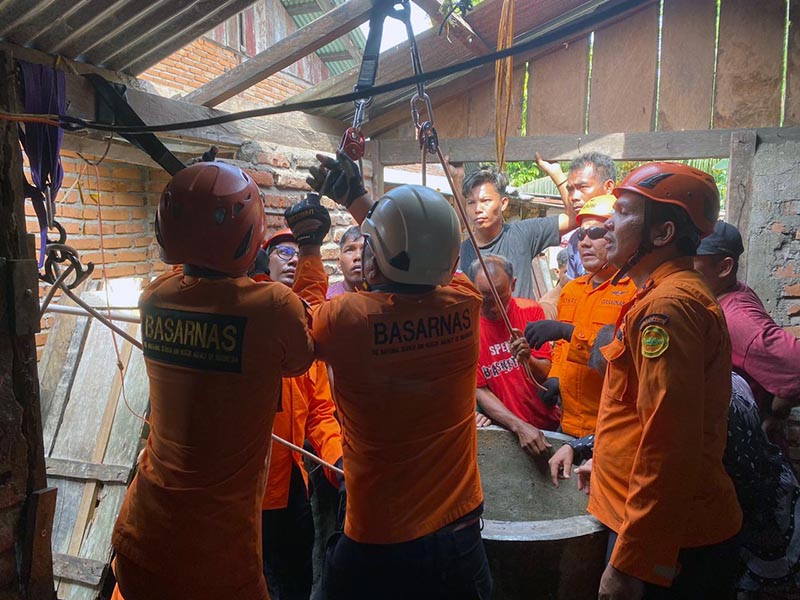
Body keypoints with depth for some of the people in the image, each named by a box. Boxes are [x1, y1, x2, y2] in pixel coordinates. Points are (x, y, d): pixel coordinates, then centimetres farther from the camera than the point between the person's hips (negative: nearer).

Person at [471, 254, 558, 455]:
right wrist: (520, 426, -15)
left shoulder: (531, 310, 1)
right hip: (505, 429, -2)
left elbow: (547, 374, 2)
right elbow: (479, 391, -5)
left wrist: (528, 360, -19)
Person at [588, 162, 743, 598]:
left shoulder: (667, 305, -21)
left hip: (667, 542, -9)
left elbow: (670, 444, -26)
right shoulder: (681, 294, 13)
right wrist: (607, 461, 23)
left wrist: (629, 564, -23)